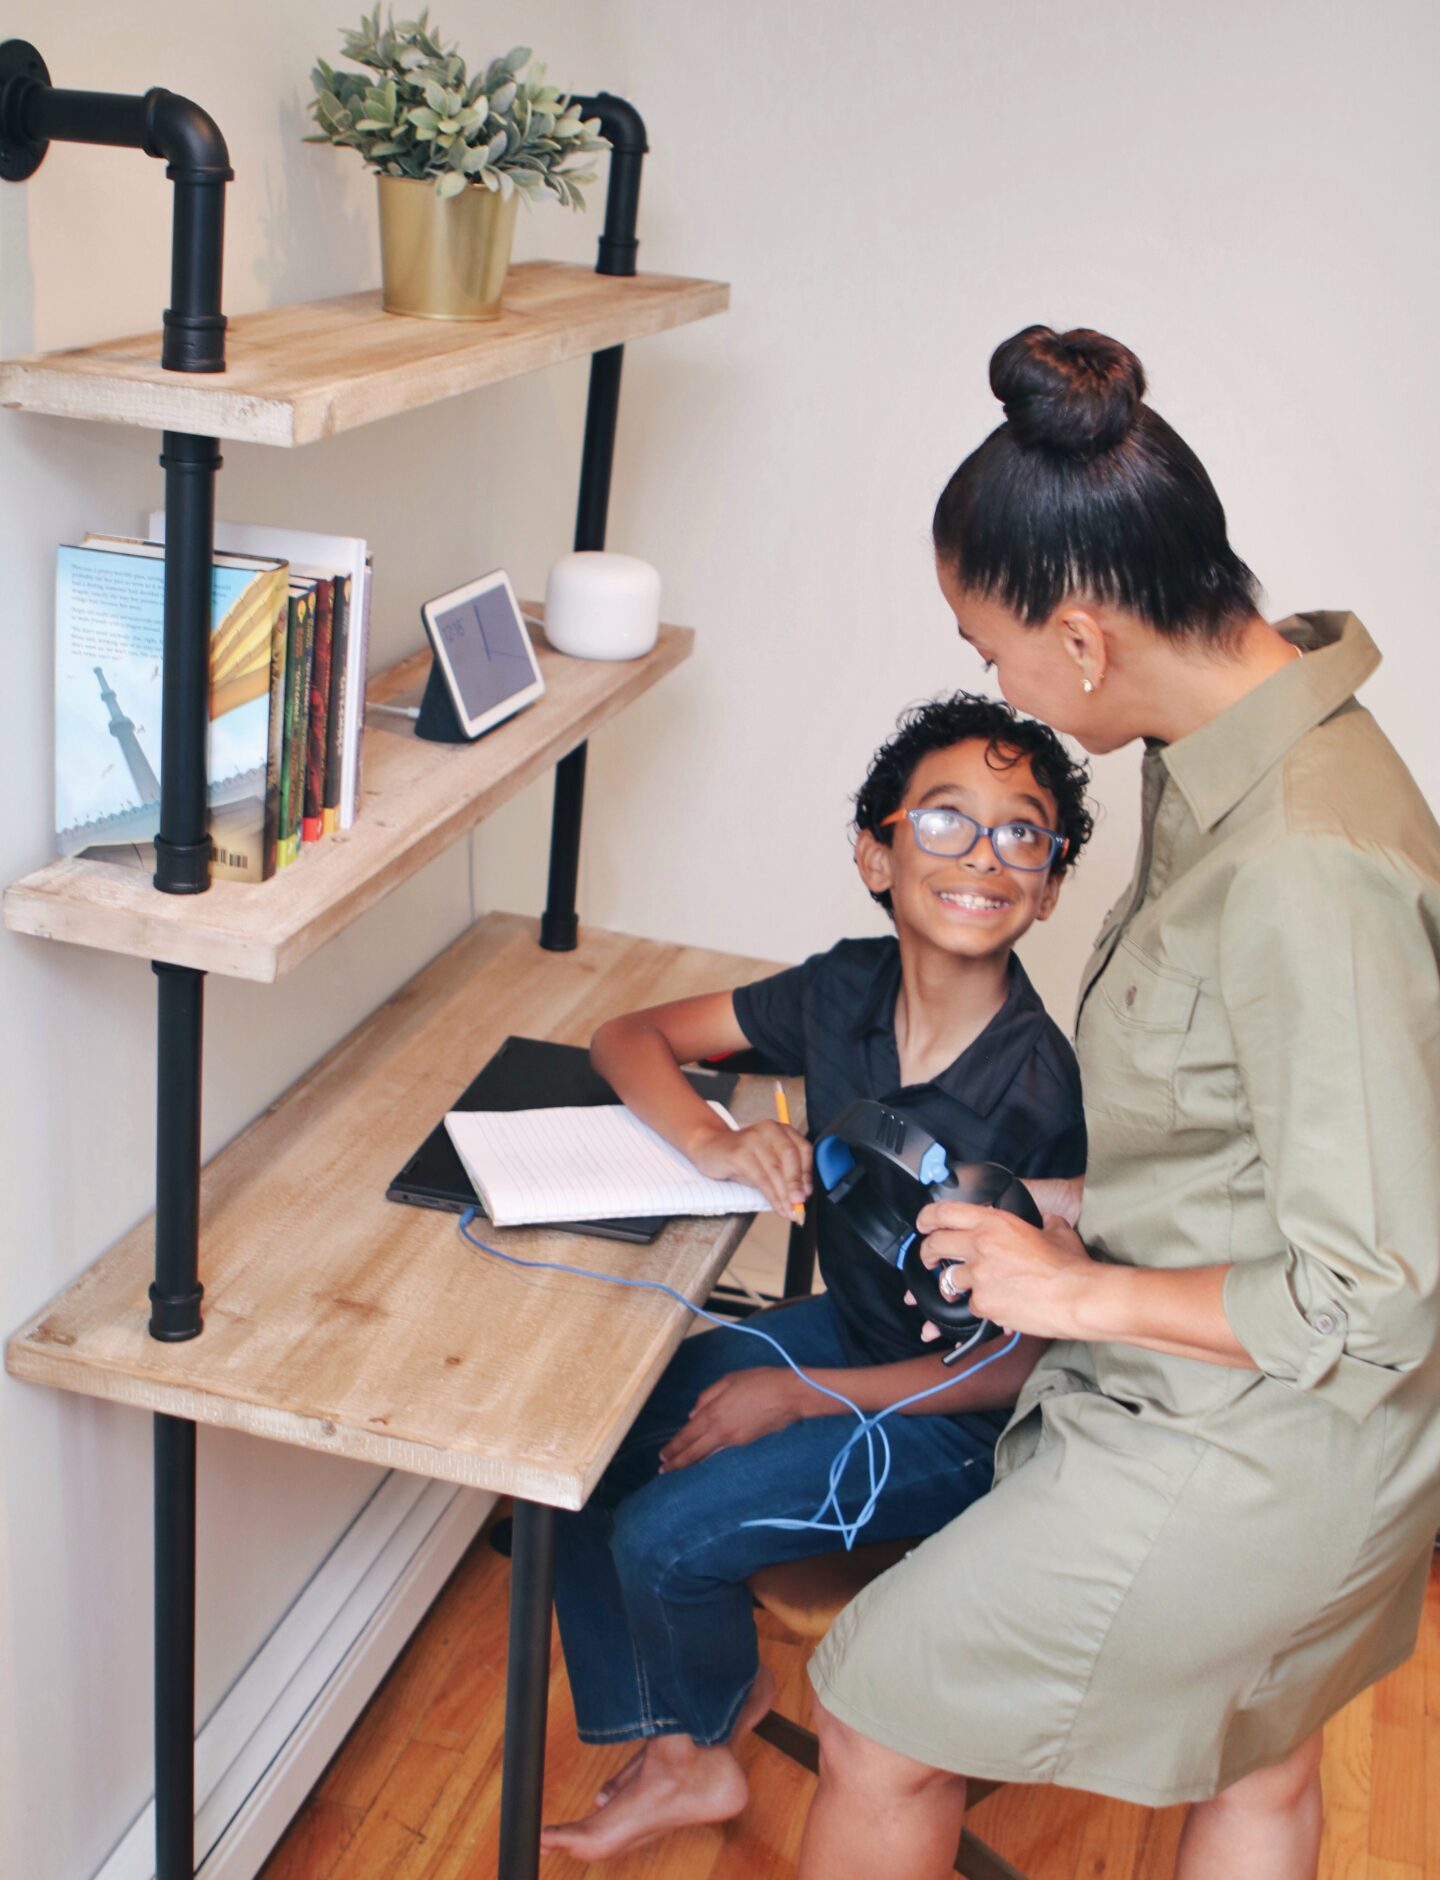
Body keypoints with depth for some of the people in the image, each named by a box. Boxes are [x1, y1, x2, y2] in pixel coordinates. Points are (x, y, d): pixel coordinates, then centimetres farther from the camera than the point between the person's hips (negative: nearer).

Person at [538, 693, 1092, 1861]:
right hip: (846, 1328, 7)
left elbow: (1033, 1360, -21)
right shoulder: (845, 992, -11)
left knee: (667, 1534, -16)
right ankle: (677, 1760, 15)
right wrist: (715, 1143, -22)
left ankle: (713, 1717, 19)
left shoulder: (1048, 1094, -28)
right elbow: (630, 1038, 0)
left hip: (964, 1417, -6)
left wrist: (799, 1396, -18)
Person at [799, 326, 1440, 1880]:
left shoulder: (1305, 874, -34)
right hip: (1298, 1443, 10)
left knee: (875, 1724, 9)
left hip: (1233, 1458, -9)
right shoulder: (1237, 748, -4)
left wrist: (1081, 1291, -21)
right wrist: (1096, 1225, 7)